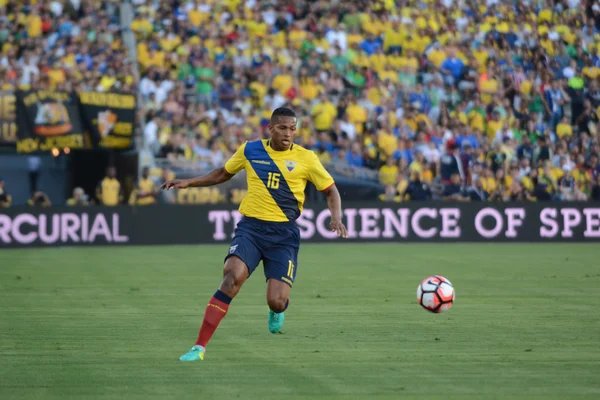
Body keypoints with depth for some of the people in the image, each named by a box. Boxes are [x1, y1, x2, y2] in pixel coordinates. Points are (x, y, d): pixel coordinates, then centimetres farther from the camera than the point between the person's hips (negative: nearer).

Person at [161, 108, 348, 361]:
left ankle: (277, 309, 33)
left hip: (284, 235, 0)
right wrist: (188, 182, 15)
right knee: (233, 276, -26)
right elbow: (224, 173, 23)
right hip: (251, 227, 0)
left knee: (276, 301, -11)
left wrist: (336, 217, -9)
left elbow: (330, 190, 9)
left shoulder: (305, 158, 1)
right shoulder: (250, 150, 5)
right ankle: (199, 347, -24)